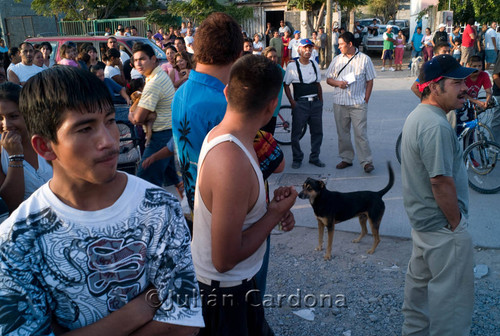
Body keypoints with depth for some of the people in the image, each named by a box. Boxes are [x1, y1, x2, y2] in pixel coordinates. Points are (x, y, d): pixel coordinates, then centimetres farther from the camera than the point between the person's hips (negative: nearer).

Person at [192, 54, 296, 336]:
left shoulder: (217, 134, -5)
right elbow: (225, 259, -29)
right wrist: (275, 213, -19)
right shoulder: (232, 163, -35)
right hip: (225, 289, -8)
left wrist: (273, 209, -4)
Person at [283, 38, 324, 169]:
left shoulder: (314, 64, 12)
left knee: (317, 131, 8)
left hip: (315, 103, 5)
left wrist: (321, 101, 12)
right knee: (296, 132, -1)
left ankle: (314, 157, 23)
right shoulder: (292, 66, -3)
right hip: (300, 103, -4)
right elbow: (286, 85, -2)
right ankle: (297, 158, 15)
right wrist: (292, 102, -9)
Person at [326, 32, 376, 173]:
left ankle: (366, 161, -2)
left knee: (360, 132, -8)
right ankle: (346, 159, 21)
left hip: (358, 103, -3)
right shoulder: (337, 59, 11)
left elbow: (369, 81, 4)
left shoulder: (364, 59, 3)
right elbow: (328, 79, 13)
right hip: (339, 103, 4)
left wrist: (366, 99, -5)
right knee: (342, 132, 8)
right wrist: (338, 83, -9)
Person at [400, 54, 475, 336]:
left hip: (422, 218, 11)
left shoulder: (418, 116, 8)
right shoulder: (436, 126, -26)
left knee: (420, 280, 24)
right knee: (453, 293, 4)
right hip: (442, 224, -11)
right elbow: (441, 181, -28)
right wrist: (456, 223, -16)